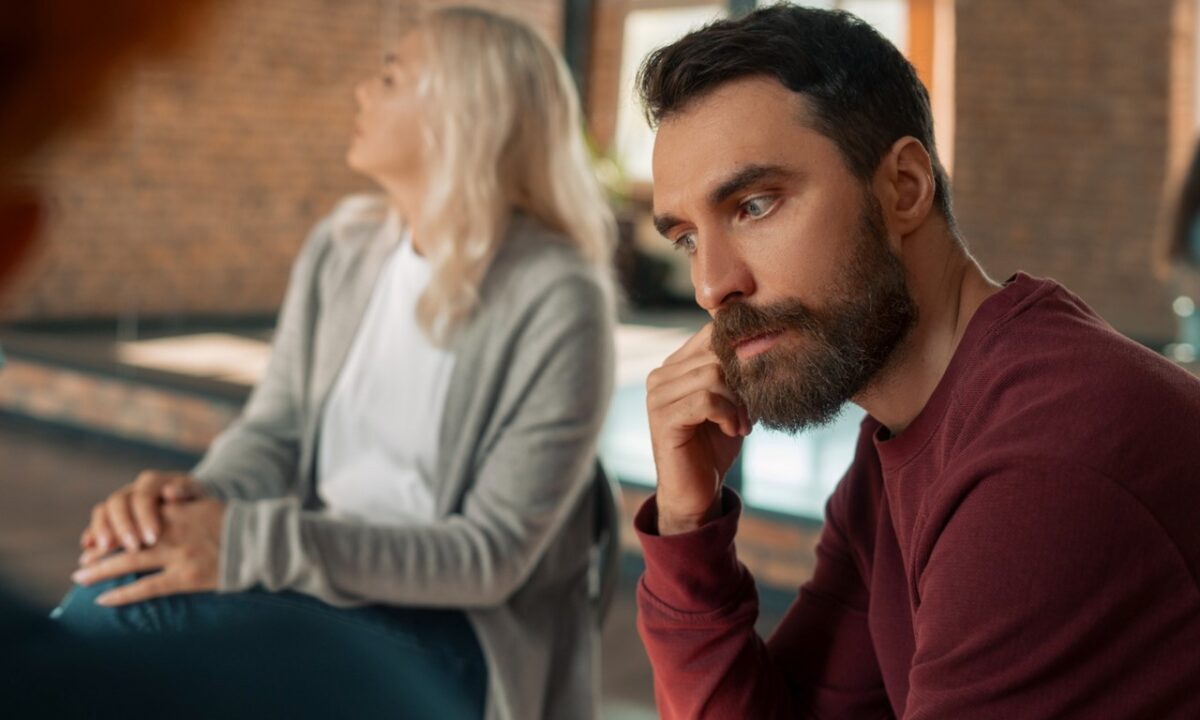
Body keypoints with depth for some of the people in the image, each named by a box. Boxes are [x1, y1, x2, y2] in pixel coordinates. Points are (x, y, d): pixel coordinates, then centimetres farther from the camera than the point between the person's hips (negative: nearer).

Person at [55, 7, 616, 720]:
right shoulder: (343, 247, 4)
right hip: (325, 578, 5)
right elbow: (273, 429, 7)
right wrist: (199, 499, -18)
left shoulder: (558, 301, -15)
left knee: (131, 602, -28)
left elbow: (492, 555, -17)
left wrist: (251, 543, -26)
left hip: (459, 642, -5)